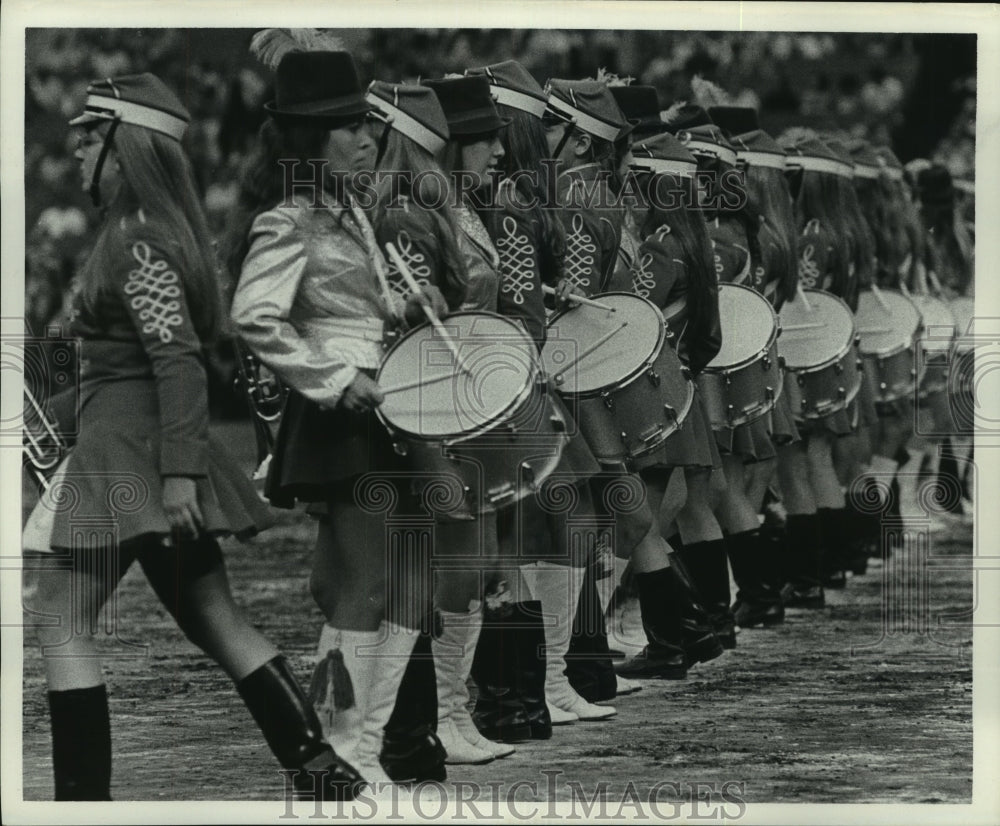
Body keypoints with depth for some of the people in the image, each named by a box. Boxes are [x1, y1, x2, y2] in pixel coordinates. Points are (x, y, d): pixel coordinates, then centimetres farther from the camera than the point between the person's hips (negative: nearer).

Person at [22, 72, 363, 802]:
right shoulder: (153, 228, 12)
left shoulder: (137, 243, -15)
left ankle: (84, 795, -3)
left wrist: (178, 472, -25)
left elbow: (178, 361, -21)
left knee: (59, 621, -3)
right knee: (215, 619, 11)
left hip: (126, 446, -10)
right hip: (154, 451, 10)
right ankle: (323, 769, 9)